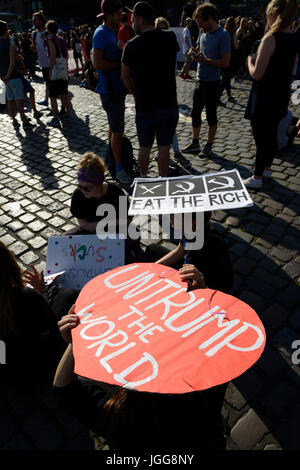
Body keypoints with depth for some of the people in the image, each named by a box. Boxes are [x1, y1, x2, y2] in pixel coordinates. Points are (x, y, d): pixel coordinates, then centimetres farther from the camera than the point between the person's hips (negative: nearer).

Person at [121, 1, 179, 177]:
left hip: (145, 107, -1)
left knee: (145, 148, 14)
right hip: (169, 105, 2)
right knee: (164, 148, 10)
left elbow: (125, 77, 4)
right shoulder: (170, 37, -2)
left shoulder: (132, 46, -8)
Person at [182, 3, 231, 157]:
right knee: (195, 113, 11)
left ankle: (209, 145, 18)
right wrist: (195, 52, 1)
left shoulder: (223, 35, -14)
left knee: (211, 115, 4)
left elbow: (226, 62, -17)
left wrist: (205, 60, -21)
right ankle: (195, 144, 23)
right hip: (200, 81, 8)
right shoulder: (204, 33, 9)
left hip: (212, 83, -8)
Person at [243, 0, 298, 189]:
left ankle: (257, 178, 10)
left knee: (261, 139, 1)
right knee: (272, 135, 20)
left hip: (264, 99, -8)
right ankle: (267, 168, 37)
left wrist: (250, 60, 0)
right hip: (282, 97, 8)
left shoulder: (270, 39, -18)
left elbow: (256, 74, -21)